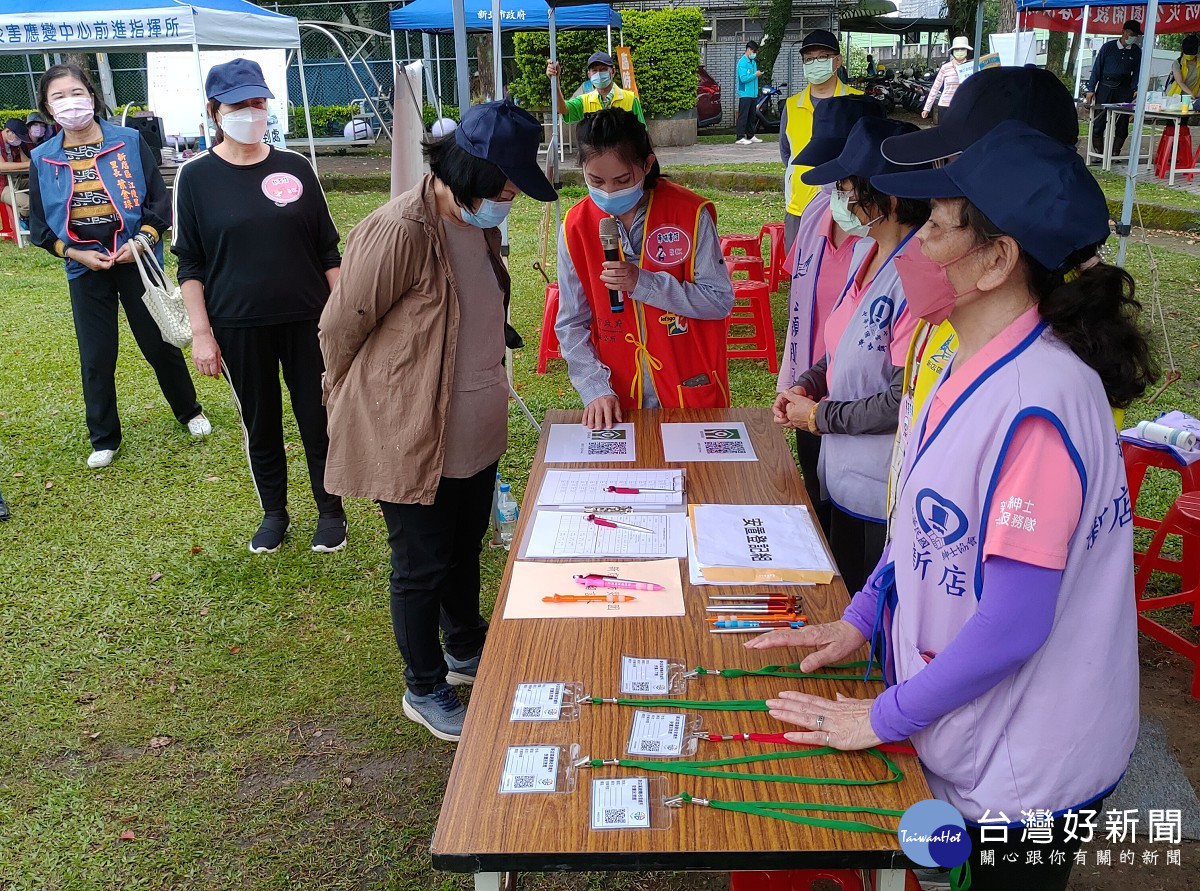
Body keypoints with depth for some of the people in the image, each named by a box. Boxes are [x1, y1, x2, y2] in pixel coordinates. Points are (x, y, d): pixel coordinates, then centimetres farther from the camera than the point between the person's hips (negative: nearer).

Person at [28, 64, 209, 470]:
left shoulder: (130, 142, -4)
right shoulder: (42, 159, 2)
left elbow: (159, 200, -2)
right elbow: (39, 226, 7)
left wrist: (141, 241, -16)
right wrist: (75, 252, -9)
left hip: (136, 261, -2)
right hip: (85, 270, 2)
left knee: (159, 344, 8)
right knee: (96, 360, 7)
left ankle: (189, 411, 31)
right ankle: (103, 440, 22)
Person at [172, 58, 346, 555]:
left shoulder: (295, 168, 2)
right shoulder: (196, 177, -1)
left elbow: (328, 250, 7)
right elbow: (190, 264, 0)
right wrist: (201, 332, -5)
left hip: (307, 319, 1)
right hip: (238, 326, 0)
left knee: (318, 417, 5)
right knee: (260, 423, 11)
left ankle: (330, 512, 23)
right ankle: (273, 513, 29)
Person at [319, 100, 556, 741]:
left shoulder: (481, 226, 2)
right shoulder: (398, 232, -25)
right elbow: (339, 329, -15)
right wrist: (355, 411, -1)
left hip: (476, 433, 8)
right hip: (411, 441, -8)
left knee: (466, 549, 24)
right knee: (421, 568, 9)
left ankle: (468, 651, 46)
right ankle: (425, 689, 30)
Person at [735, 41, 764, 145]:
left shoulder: (753, 62, 17)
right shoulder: (742, 62, -10)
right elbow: (743, 78, -19)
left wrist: (758, 74, 7)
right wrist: (755, 75, -16)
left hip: (753, 94, 9)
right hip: (745, 94, -9)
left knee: (752, 116, 13)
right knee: (743, 116, -9)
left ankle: (751, 136, 20)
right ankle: (740, 138, -9)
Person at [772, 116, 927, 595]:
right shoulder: (866, 252, 4)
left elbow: (904, 400, -24)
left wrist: (820, 416, -13)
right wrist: (807, 385, 1)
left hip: (887, 497, -9)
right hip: (844, 475, 9)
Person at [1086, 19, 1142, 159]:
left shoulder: (1136, 51, 8)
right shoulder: (1108, 47, 0)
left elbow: (1137, 72, 9)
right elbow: (1096, 68, 1)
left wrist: (1135, 89, -5)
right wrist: (1091, 89, -4)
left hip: (1124, 90, 2)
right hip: (1105, 87, -2)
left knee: (1122, 123, 0)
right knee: (1099, 121, -6)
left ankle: (1115, 153, 8)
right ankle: (1099, 153, 3)